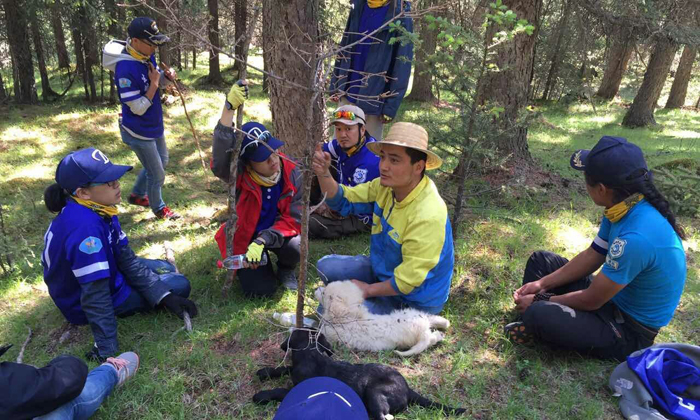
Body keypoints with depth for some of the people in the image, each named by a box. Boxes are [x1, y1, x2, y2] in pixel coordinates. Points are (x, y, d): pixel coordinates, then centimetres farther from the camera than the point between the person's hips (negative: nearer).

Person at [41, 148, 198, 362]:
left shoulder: (99, 210, -11)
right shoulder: (85, 227, -39)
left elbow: (127, 260, -8)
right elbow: (96, 296, -37)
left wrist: (166, 297, -13)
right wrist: (107, 351, -32)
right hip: (83, 304, -8)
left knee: (166, 269, 22)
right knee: (180, 285, -3)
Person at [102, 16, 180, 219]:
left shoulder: (147, 56, -6)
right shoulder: (126, 69, -30)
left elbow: (158, 82, 8)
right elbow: (138, 108, -28)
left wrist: (168, 76, -14)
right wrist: (153, 84, -26)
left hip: (154, 125, 9)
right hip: (138, 132, -8)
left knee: (162, 162, 27)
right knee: (157, 174, 8)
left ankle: (137, 195, 47)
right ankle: (158, 208, 35)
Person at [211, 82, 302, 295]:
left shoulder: (292, 174, -17)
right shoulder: (239, 174, -23)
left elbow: (293, 218, -16)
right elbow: (220, 159, -47)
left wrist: (263, 241, -31)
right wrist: (229, 108, -58)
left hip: (276, 234, 2)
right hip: (244, 237, -1)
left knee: (294, 248, -31)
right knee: (262, 289, -15)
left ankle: (286, 270, 7)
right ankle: (256, 263, 21)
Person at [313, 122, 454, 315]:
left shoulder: (428, 215, -34)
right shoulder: (387, 185, -10)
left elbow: (408, 280, -29)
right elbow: (343, 200, -1)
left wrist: (369, 289, -14)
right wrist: (323, 173, -20)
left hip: (413, 300, -8)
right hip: (384, 270, 8)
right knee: (326, 266, 4)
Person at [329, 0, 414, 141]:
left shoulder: (401, 16, -10)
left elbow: (402, 66, -12)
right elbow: (344, 47, 12)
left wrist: (391, 106, -14)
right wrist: (335, 85, 8)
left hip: (374, 99, -5)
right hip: (347, 94, 5)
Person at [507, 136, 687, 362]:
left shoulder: (636, 238, -36)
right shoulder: (627, 207, -8)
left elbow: (591, 301, -25)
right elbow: (591, 256, 5)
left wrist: (539, 302, -10)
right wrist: (542, 284, 1)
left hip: (630, 330, -9)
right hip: (613, 295, 9)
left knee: (540, 315, -30)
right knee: (541, 260, 10)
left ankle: (541, 328, 3)